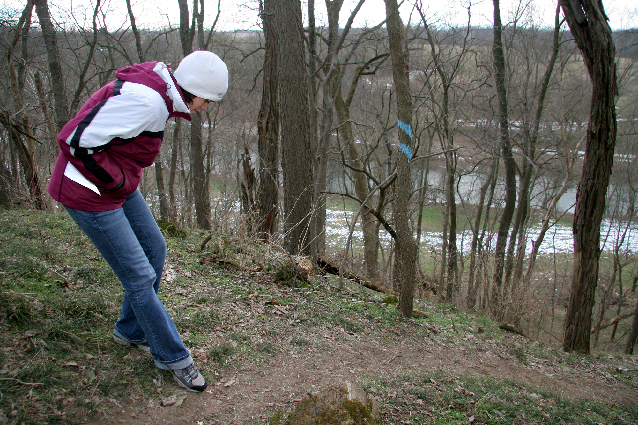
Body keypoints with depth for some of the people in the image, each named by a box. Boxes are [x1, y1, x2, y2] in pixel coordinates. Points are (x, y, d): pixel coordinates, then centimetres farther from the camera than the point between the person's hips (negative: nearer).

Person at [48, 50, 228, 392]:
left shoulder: (159, 92, 2)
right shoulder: (146, 101, -29)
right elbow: (78, 141, -28)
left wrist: (126, 179, 7)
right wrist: (118, 182, -15)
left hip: (120, 185, 10)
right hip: (90, 195, -10)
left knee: (155, 251, 16)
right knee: (139, 276, -4)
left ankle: (130, 331, 36)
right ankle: (172, 357, 14)